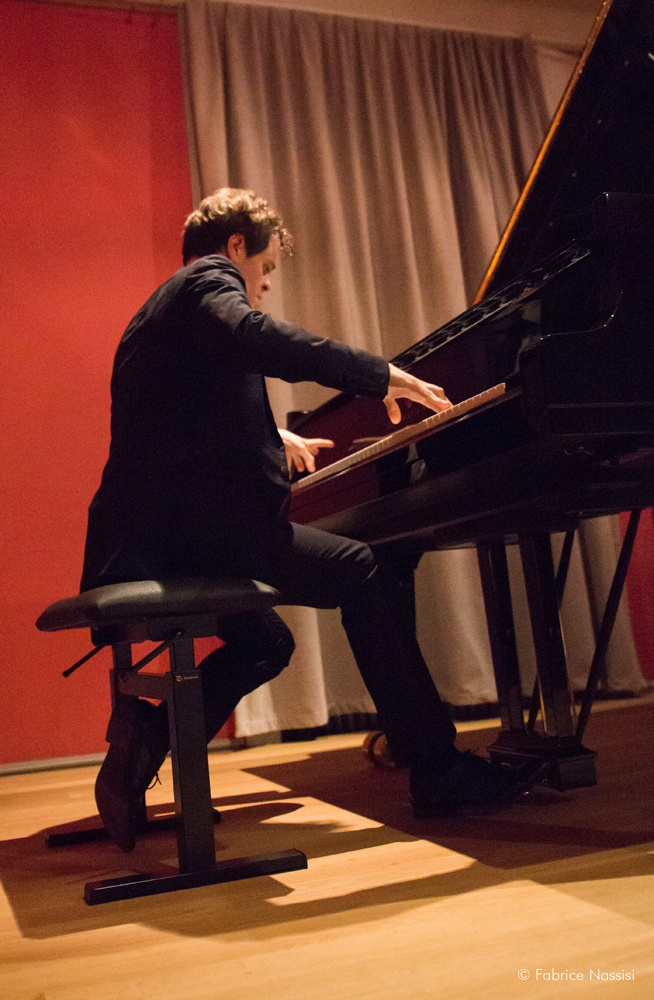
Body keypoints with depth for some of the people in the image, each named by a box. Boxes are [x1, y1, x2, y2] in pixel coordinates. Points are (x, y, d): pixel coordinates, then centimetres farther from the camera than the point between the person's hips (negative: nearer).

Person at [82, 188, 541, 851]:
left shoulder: (158, 313, 30)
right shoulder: (207, 280, 1)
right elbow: (254, 339, -23)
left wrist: (273, 439, 50)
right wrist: (383, 375, -18)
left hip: (150, 541, 10)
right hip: (194, 523, -10)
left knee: (265, 643, 23)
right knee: (362, 574, -8)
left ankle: (148, 735, 6)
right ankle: (437, 770, -6)